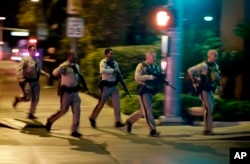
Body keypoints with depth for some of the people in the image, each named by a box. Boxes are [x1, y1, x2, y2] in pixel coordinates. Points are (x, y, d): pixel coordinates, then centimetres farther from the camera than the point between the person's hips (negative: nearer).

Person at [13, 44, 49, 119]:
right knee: (28, 98, -7)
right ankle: (18, 98, 26)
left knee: (35, 99, 4)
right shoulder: (26, 59, -12)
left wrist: (45, 73, 8)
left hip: (36, 81, 6)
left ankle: (31, 114, 15)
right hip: (27, 81, -6)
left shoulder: (37, 60, 8)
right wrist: (21, 78, -20)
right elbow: (19, 69, -13)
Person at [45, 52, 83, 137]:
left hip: (74, 91, 6)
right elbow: (55, 73, -30)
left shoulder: (76, 66, 10)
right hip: (66, 91, -6)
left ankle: (74, 130, 4)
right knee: (63, 110, 0)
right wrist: (63, 65, -39)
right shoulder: (64, 66, -12)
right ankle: (50, 121, 24)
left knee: (77, 111, -1)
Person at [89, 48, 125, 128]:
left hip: (114, 86, 5)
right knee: (101, 104, 4)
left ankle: (118, 122, -4)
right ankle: (92, 118, 22)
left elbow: (118, 73, 15)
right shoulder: (103, 62, -11)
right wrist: (113, 70, -29)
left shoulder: (115, 63, 8)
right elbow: (102, 71, -31)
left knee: (116, 104, -4)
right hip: (106, 86, -5)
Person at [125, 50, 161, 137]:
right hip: (143, 90, -7)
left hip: (151, 91, 7)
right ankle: (152, 130, -5)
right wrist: (149, 77, -28)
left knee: (143, 111, 15)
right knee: (148, 110, -8)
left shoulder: (156, 67, 11)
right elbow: (137, 77, -19)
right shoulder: (141, 66, -9)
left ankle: (130, 120, 34)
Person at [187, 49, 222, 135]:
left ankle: (208, 129, 18)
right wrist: (194, 83, -13)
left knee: (210, 109, 10)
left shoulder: (216, 66, 7)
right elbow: (190, 71, -16)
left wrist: (219, 85, 15)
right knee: (209, 109, -13)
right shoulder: (203, 65, -17)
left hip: (211, 89, 8)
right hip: (203, 89, -8)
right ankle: (207, 129, -10)